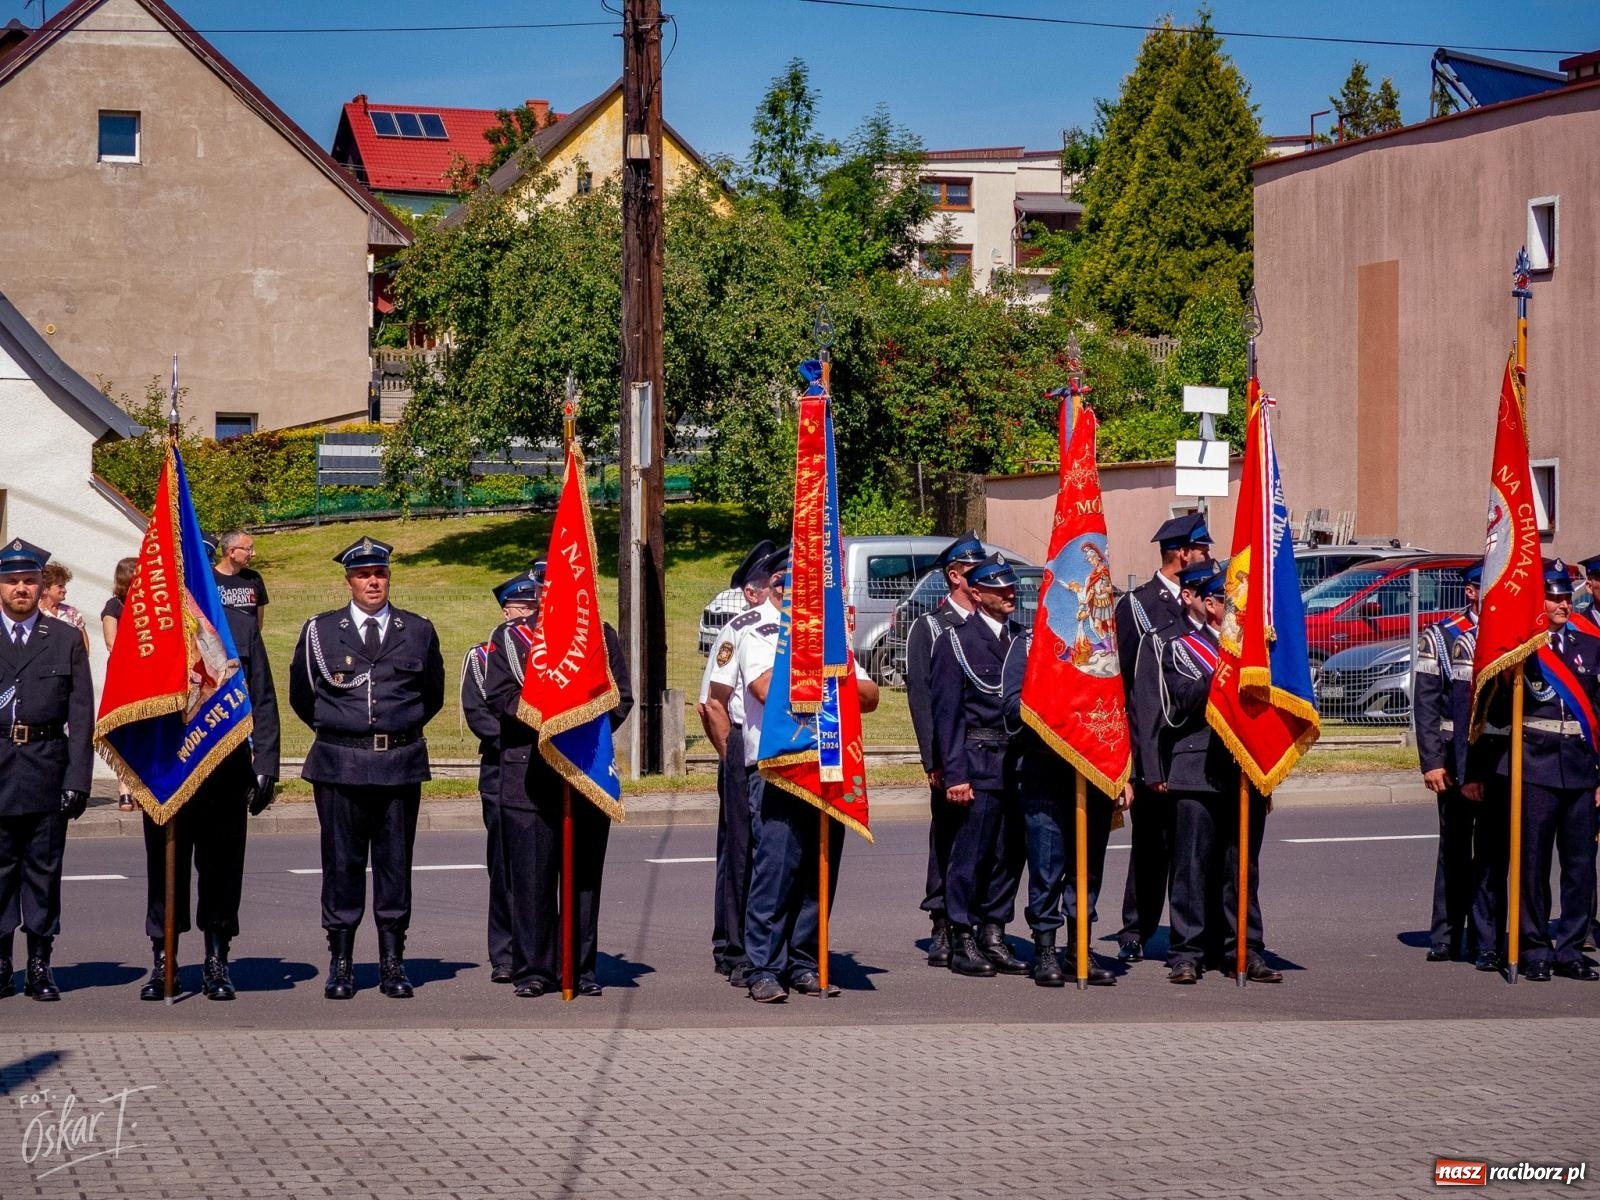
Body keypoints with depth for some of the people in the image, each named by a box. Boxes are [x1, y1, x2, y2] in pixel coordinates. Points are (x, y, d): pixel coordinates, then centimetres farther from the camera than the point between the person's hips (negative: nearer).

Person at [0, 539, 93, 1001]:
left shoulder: (67, 640, 8)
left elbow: (81, 716, 4)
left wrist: (78, 779, -4)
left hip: (47, 769, 0)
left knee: (44, 870, 4)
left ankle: (39, 964, 9)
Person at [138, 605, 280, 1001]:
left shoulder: (240, 626, 6)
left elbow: (263, 702, 6)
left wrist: (265, 767, 0)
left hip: (226, 771, 0)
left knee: (222, 868, 5)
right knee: (165, 868, 4)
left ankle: (217, 963, 16)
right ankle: (162, 963, 13)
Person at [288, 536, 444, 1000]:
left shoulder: (418, 631, 9)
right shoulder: (320, 631, 5)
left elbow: (433, 696, 21)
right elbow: (301, 696, 16)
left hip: (401, 764, 1)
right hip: (339, 765, -1)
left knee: (395, 862, 4)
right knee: (342, 861, 0)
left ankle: (392, 963, 10)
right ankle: (340, 964, 7)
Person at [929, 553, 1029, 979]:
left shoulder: (1023, 637, 14)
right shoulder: (957, 641, -1)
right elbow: (947, 712, -4)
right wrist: (955, 773, -10)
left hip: (1019, 759, 5)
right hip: (980, 760, -5)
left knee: (1010, 853, 7)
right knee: (971, 854, -4)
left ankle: (993, 938, 16)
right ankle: (963, 943, 4)